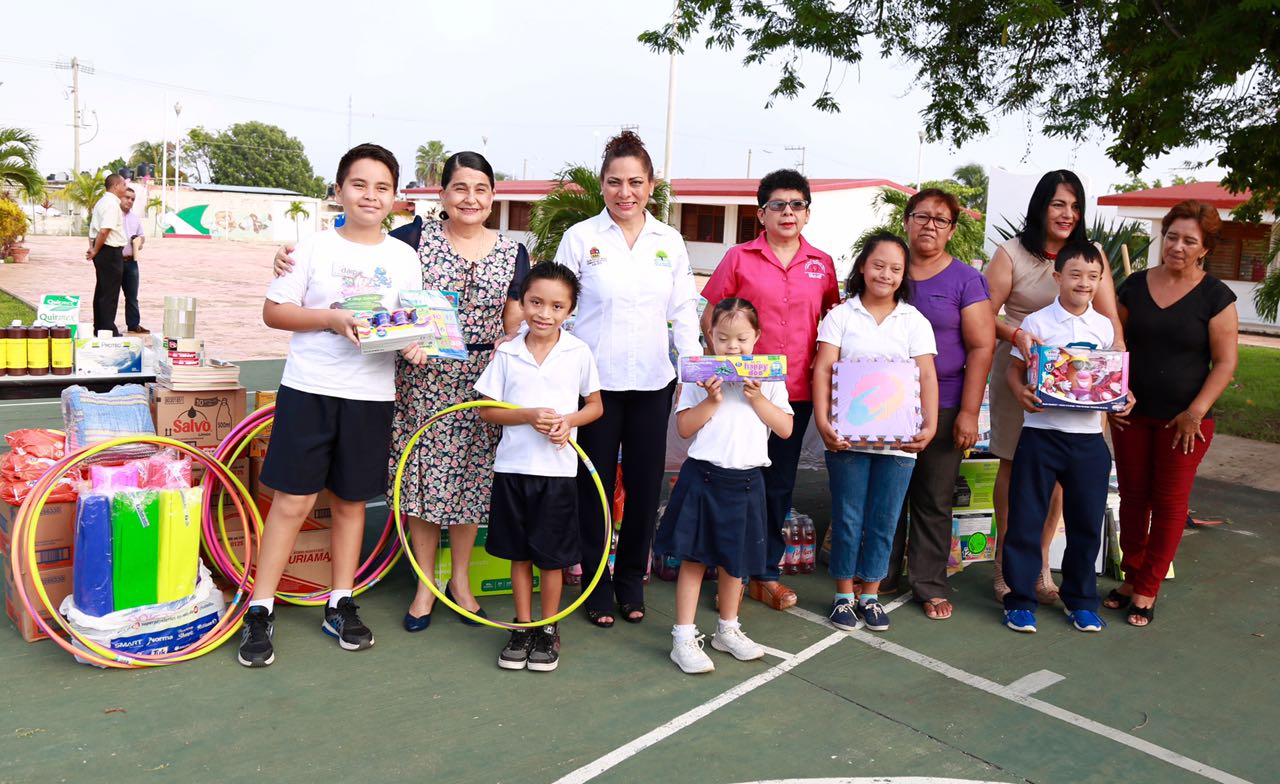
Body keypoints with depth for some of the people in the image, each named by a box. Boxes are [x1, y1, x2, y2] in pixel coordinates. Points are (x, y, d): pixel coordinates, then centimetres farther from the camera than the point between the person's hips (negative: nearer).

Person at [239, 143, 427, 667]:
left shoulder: (403, 256, 7)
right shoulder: (315, 247, 0)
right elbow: (273, 311, -2)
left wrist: (413, 343, -10)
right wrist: (332, 318, -16)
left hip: (371, 395, 3)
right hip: (310, 389, -2)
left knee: (351, 501, 12)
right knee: (292, 501, -2)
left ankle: (340, 605, 25)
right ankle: (260, 612, 10)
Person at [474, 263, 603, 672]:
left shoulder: (579, 353, -2)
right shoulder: (507, 353, -1)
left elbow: (595, 405, 7)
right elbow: (487, 410, 1)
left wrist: (569, 421, -13)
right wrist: (529, 415, -15)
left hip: (558, 469, -1)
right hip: (512, 465, 1)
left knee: (552, 556, 7)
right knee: (518, 553, 12)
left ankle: (548, 631, 24)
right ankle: (523, 628, 27)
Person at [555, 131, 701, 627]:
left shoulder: (670, 241, 8)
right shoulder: (581, 237, 0)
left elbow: (684, 310, 10)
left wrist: (695, 363, -2)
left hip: (653, 381, 3)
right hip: (596, 380, -2)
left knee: (645, 483, 8)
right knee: (595, 484, 4)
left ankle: (631, 580, 26)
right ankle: (596, 584, 21)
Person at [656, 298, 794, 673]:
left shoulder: (768, 378, 6)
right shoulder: (700, 375, -1)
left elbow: (785, 428, 0)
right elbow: (684, 427, -5)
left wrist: (757, 399, -10)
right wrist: (712, 401, -15)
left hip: (746, 480, 3)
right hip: (703, 476, -2)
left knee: (735, 558, 15)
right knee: (693, 557, 1)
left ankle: (728, 630, 32)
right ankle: (684, 638, 8)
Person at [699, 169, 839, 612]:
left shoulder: (822, 264, 6)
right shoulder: (739, 258, -1)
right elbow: (709, 318, 2)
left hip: (796, 391, 3)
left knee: (780, 482, 12)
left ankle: (767, 572, 25)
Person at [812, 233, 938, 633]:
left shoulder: (914, 321, 7)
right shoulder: (841, 315, 4)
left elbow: (927, 376, 0)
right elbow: (823, 371, -4)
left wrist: (930, 424, -15)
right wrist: (822, 421, -17)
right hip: (847, 434, -1)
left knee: (884, 521, 8)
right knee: (848, 518, 5)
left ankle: (870, 594, 23)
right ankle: (844, 595, 20)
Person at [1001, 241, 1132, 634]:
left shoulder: (1104, 327, 7)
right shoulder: (1036, 322, -3)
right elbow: (1013, 370, -2)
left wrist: (1122, 399, -4)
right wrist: (1021, 390, -22)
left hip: (1088, 436, 3)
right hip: (1040, 433, -3)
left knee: (1087, 521, 11)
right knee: (1025, 519, 2)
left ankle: (1081, 599, 28)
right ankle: (1020, 599, 15)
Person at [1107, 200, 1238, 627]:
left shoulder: (1216, 297, -5)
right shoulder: (1135, 285, 4)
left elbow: (1225, 363, -6)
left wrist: (1195, 412, -14)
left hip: (1185, 419, -3)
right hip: (1132, 415, 3)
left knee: (1169, 502, 3)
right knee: (1133, 495, 10)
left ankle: (1147, 590, 14)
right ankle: (1131, 578, 23)